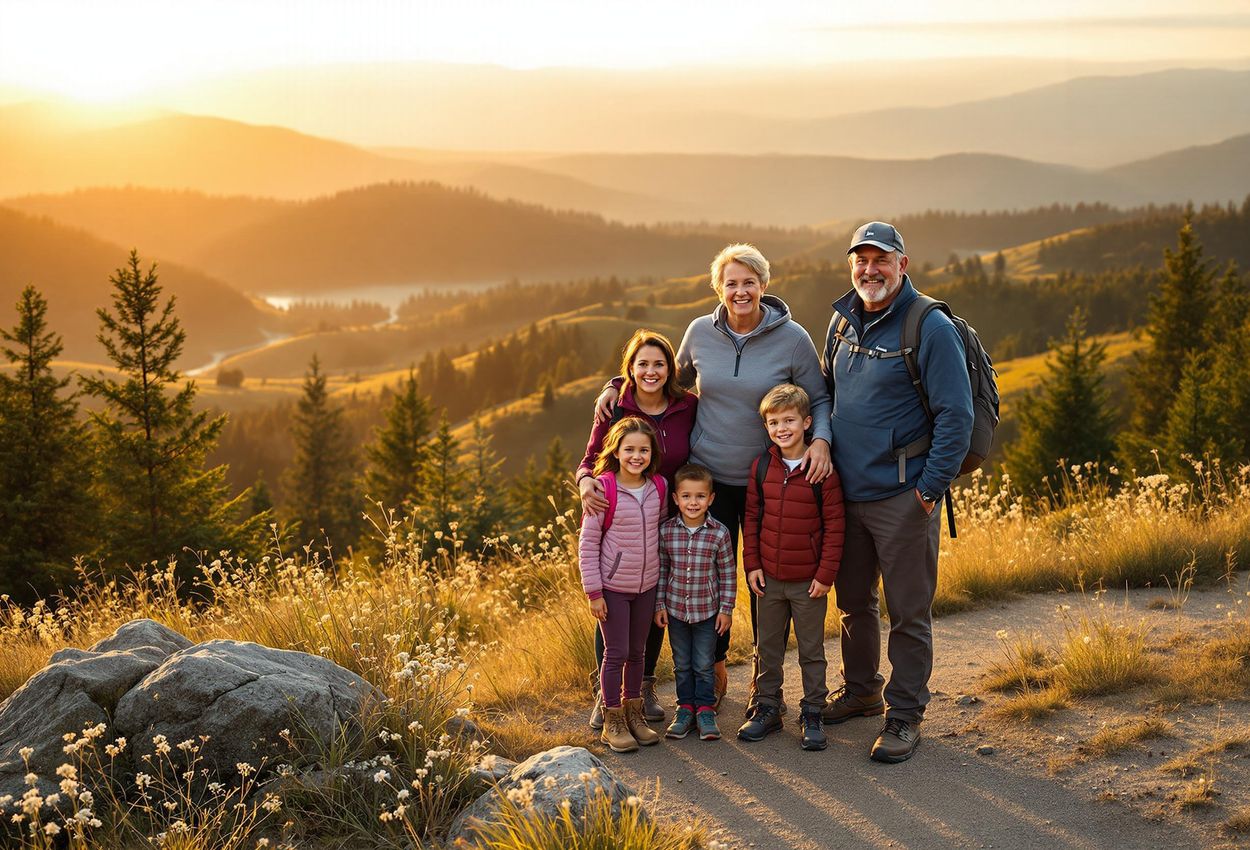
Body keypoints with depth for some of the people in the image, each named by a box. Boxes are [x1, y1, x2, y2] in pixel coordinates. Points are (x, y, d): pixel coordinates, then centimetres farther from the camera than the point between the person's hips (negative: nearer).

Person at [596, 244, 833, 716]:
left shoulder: (792, 338, -8)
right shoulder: (700, 332, -1)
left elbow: (819, 399, 1)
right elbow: (676, 379, 18)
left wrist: (820, 440, -18)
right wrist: (619, 385, 7)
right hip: (708, 475, 2)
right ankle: (713, 673, 25)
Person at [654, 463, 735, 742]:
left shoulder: (719, 533, -11)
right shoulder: (666, 531, -7)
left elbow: (728, 574, -3)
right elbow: (661, 570, 2)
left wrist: (726, 609, -3)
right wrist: (659, 605, 2)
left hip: (707, 611, -2)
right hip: (675, 610, 2)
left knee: (704, 664, 7)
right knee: (682, 664, 13)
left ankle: (705, 709, 20)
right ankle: (685, 707, 26)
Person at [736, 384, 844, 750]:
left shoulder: (822, 469, -11)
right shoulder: (761, 466, 1)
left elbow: (834, 525, -9)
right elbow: (752, 517, 7)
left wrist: (826, 574, -11)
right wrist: (752, 564, 2)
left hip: (808, 581, -4)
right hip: (769, 577, 4)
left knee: (811, 651, 8)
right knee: (768, 648, 14)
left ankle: (812, 714, 19)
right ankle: (767, 709, 26)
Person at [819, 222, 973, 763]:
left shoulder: (930, 327, -12)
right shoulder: (843, 321, 9)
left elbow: (956, 414, -14)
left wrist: (932, 485, -17)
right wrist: (821, 452, 15)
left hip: (902, 498, -7)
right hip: (846, 491, 7)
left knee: (908, 612, 2)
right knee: (853, 601, 18)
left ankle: (904, 715, 13)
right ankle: (860, 691, 36)